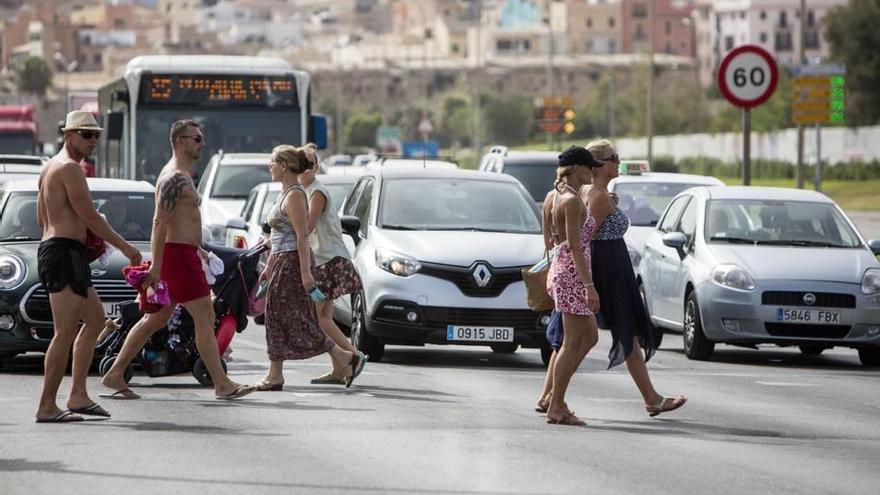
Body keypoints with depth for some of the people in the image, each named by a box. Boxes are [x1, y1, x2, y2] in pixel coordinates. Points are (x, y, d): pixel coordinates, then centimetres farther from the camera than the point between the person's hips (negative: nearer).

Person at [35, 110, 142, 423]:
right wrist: (124, 246, -9)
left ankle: (78, 395, 16)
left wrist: (82, 231, 17)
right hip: (65, 253, -11)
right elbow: (89, 216, -16)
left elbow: (42, 218, 24)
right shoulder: (69, 168, -13)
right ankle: (47, 407, -11)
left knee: (95, 320, 20)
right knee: (66, 333, -11)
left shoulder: (50, 168, 19)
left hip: (51, 248, 11)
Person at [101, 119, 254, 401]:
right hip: (178, 255, -11)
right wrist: (156, 265, -25)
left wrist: (197, 250, 28)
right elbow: (159, 222, -21)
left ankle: (115, 375, 13)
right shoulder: (175, 178, -15)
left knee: (155, 319, 12)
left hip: (181, 253, 11)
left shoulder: (180, 176, 18)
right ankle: (222, 385, -6)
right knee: (205, 319, -8)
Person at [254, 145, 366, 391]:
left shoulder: (294, 195, -15)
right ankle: (274, 377, 11)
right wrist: (269, 266, 23)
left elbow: (302, 236, -20)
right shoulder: (285, 194, 15)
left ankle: (347, 359, -4)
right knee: (276, 318, 9)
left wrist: (305, 272, -24)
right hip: (282, 262, 10)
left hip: (293, 261, -10)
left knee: (298, 321, -8)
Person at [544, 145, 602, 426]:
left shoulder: (557, 197, 14)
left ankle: (555, 395, 13)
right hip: (572, 273, -10)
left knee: (590, 337, 15)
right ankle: (556, 407, -2)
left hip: (560, 270, 10)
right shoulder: (572, 200, -15)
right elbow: (574, 246, -20)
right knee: (572, 343, -5)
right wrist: (589, 286, -22)